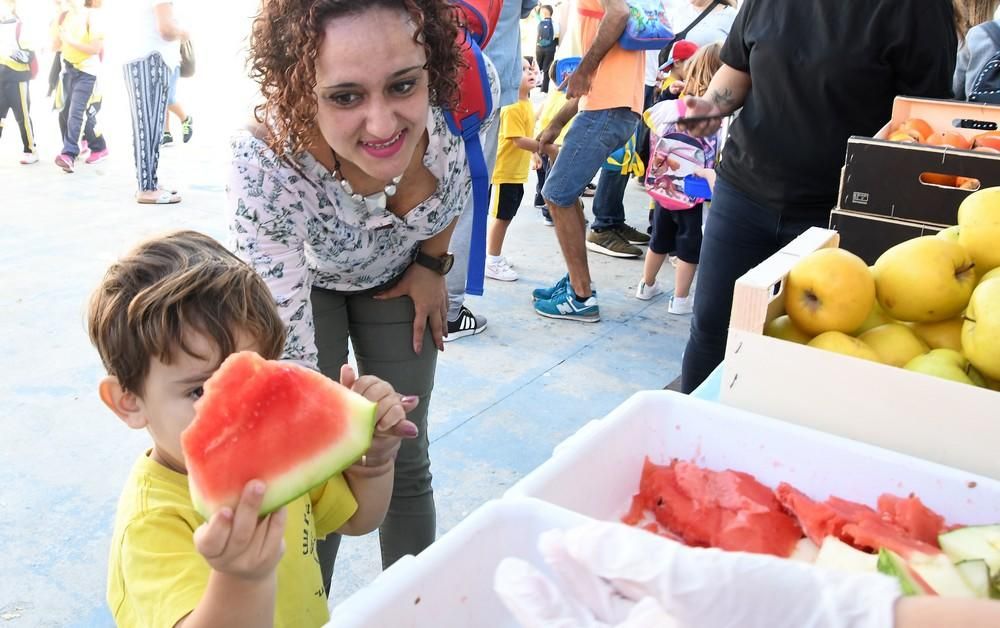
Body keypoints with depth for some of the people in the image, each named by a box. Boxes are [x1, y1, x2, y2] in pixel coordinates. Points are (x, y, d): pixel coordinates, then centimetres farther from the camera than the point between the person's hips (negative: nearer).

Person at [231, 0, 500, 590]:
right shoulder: (266, 164, -39)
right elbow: (287, 356, -34)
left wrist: (433, 261, -2)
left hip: (401, 273, 2)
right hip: (306, 274, -2)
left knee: (405, 458, 6)